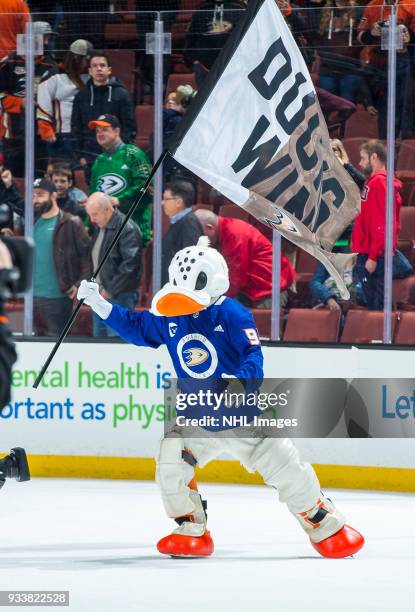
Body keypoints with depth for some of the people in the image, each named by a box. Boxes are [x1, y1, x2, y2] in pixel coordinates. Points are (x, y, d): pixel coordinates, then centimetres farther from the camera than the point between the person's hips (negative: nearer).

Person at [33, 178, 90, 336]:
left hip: (58, 296, -6)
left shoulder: (70, 224, -8)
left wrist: (81, 284, -14)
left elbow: (87, 254, -9)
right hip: (34, 294, 6)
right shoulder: (34, 222, 11)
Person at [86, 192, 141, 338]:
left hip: (119, 298, -9)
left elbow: (130, 265, -21)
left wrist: (110, 291, -18)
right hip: (100, 295, 9)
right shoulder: (97, 228, 13)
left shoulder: (127, 229, -16)